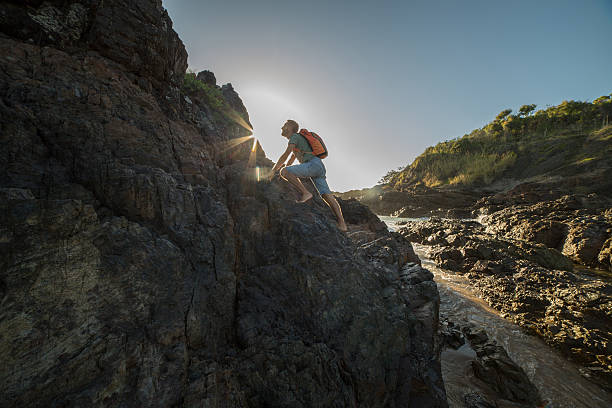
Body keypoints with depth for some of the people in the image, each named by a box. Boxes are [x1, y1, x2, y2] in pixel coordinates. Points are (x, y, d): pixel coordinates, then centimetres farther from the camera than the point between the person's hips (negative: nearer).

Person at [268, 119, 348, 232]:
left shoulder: (295, 136, 6)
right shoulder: (297, 139, 34)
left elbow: (285, 155, -6)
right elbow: (291, 160, 45)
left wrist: (273, 170, -1)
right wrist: (282, 167, 50)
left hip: (314, 164, -9)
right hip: (320, 167, 9)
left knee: (284, 172, -16)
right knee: (327, 195, -6)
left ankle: (306, 193, -19)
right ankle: (342, 223, -15)